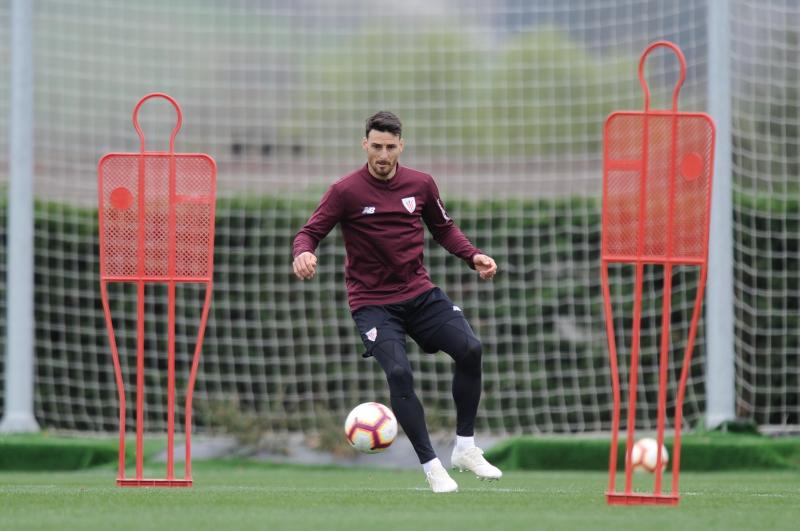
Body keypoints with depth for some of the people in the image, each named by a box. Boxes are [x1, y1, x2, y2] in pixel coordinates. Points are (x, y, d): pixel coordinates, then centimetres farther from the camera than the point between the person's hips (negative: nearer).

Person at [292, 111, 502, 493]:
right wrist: (303, 253, -31)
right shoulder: (345, 191, -8)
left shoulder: (420, 184, 3)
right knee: (399, 373, -24)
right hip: (373, 301, -4)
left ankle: (465, 448, -3)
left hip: (420, 293, 4)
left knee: (470, 349, -17)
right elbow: (310, 233, -8)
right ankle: (431, 466, -11)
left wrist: (473, 256, 1)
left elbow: (443, 229, 18)